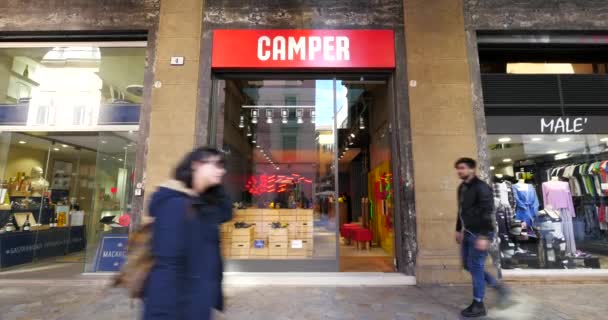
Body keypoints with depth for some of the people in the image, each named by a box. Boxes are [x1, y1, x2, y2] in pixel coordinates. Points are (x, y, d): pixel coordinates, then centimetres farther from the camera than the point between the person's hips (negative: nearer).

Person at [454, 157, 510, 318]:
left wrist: (484, 236, -25)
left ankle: (478, 305, 16)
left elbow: (487, 213, -21)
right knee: (468, 265, 16)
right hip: (468, 233, 9)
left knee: (475, 267, 0)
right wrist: (458, 230, 20)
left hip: (480, 234, -9)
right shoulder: (462, 187, 10)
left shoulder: (481, 188, -16)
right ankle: (499, 286, 34)